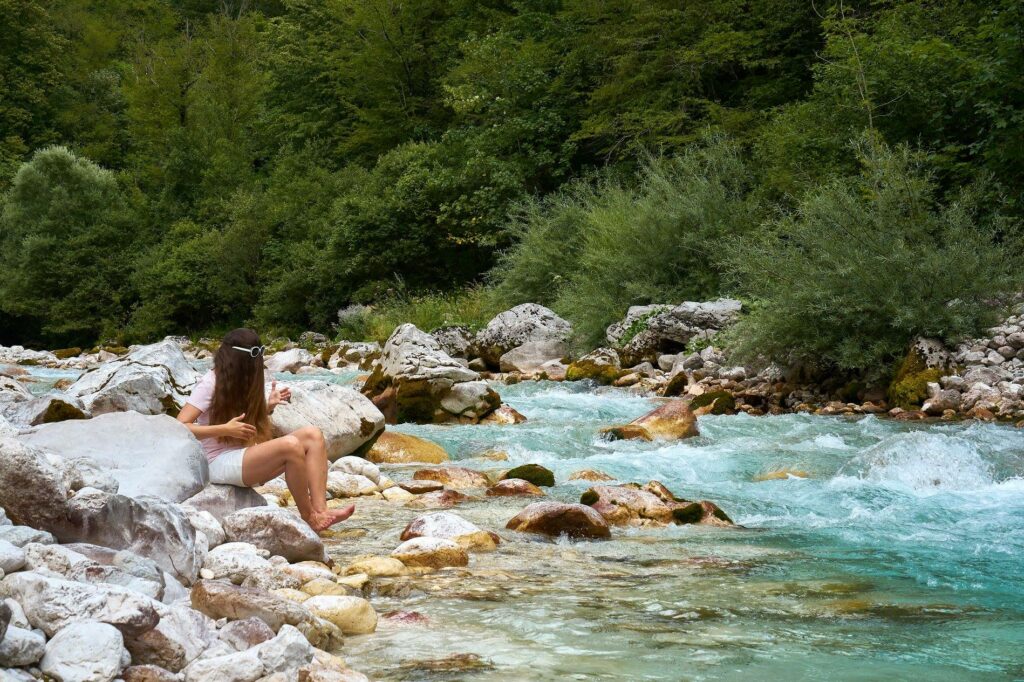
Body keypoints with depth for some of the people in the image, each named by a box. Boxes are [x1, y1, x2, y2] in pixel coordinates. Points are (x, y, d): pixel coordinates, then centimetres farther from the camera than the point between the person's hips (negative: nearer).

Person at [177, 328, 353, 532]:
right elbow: (180, 428, -17)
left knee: (312, 435, -11)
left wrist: (268, 407, 3)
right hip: (219, 464, -9)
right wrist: (226, 429, -25)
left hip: (244, 458, 9)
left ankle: (320, 510, -24)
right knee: (290, 445, -31)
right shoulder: (210, 384, -8)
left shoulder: (242, 384, 16)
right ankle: (308, 516, -16)